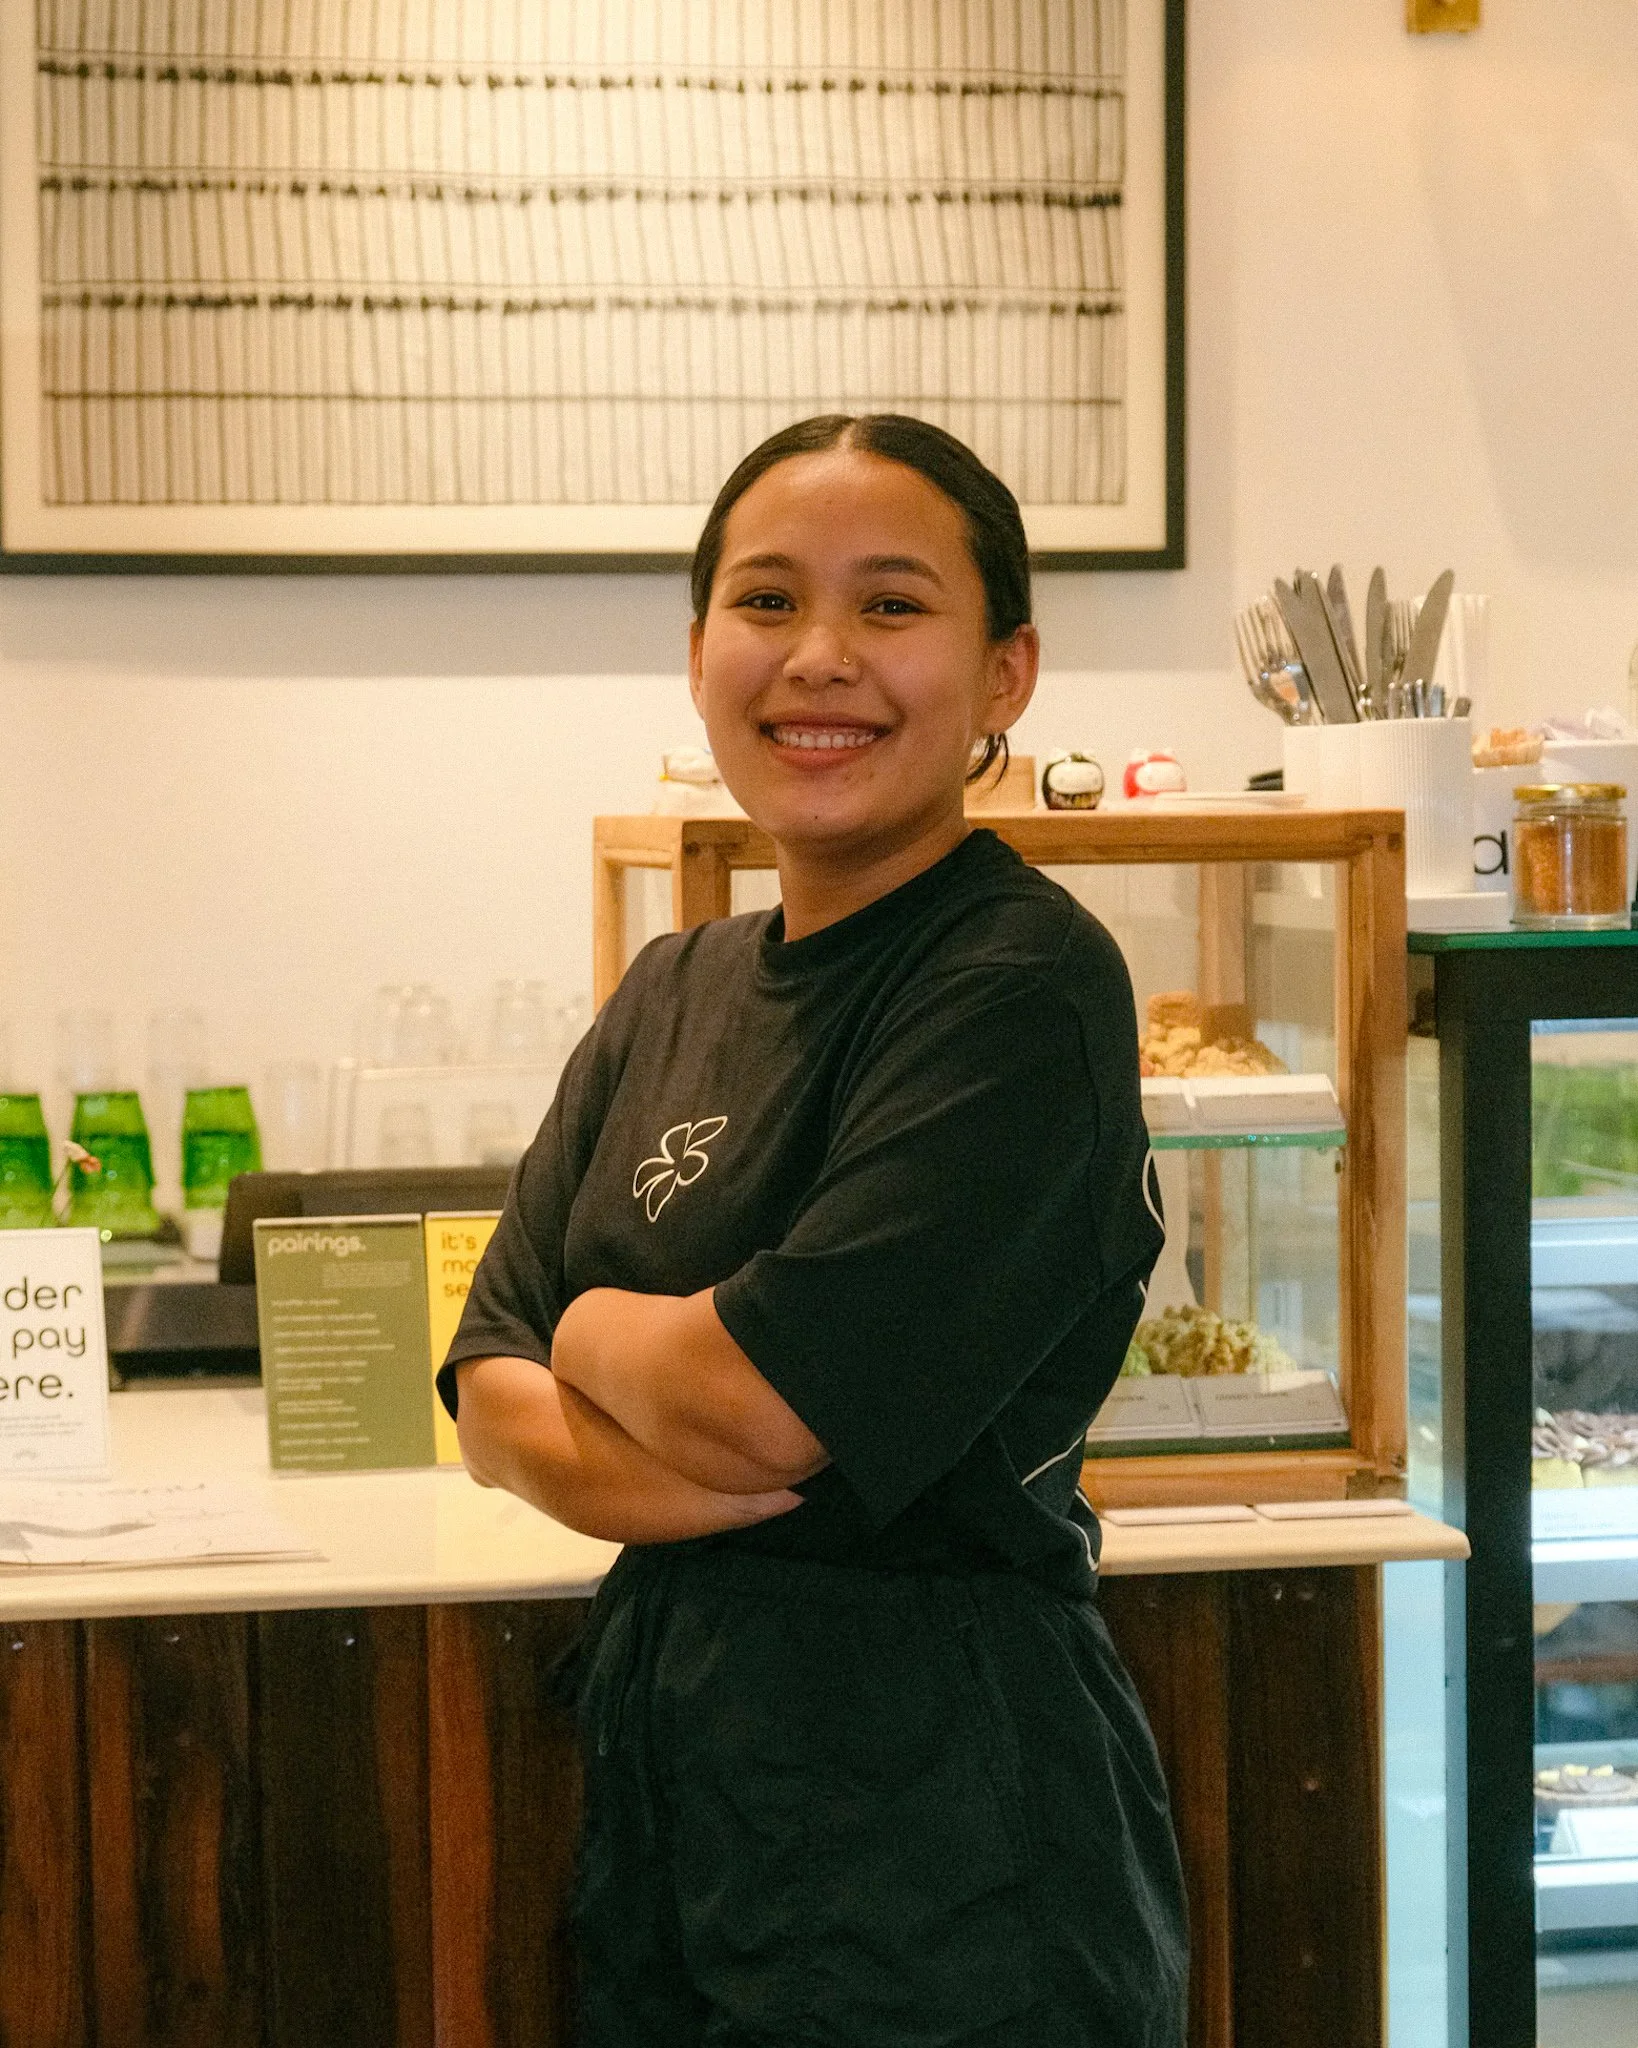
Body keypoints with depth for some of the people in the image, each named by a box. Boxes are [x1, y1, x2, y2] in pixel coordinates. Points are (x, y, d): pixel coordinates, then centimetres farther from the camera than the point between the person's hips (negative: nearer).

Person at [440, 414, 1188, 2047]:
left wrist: (592, 1331, -1)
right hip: (670, 1775, 7)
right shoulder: (675, 994, 9)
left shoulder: (1026, 989, -14)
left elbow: (768, 1404, -21)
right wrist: (629, 1464, -15)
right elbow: (489, 1400, 6)